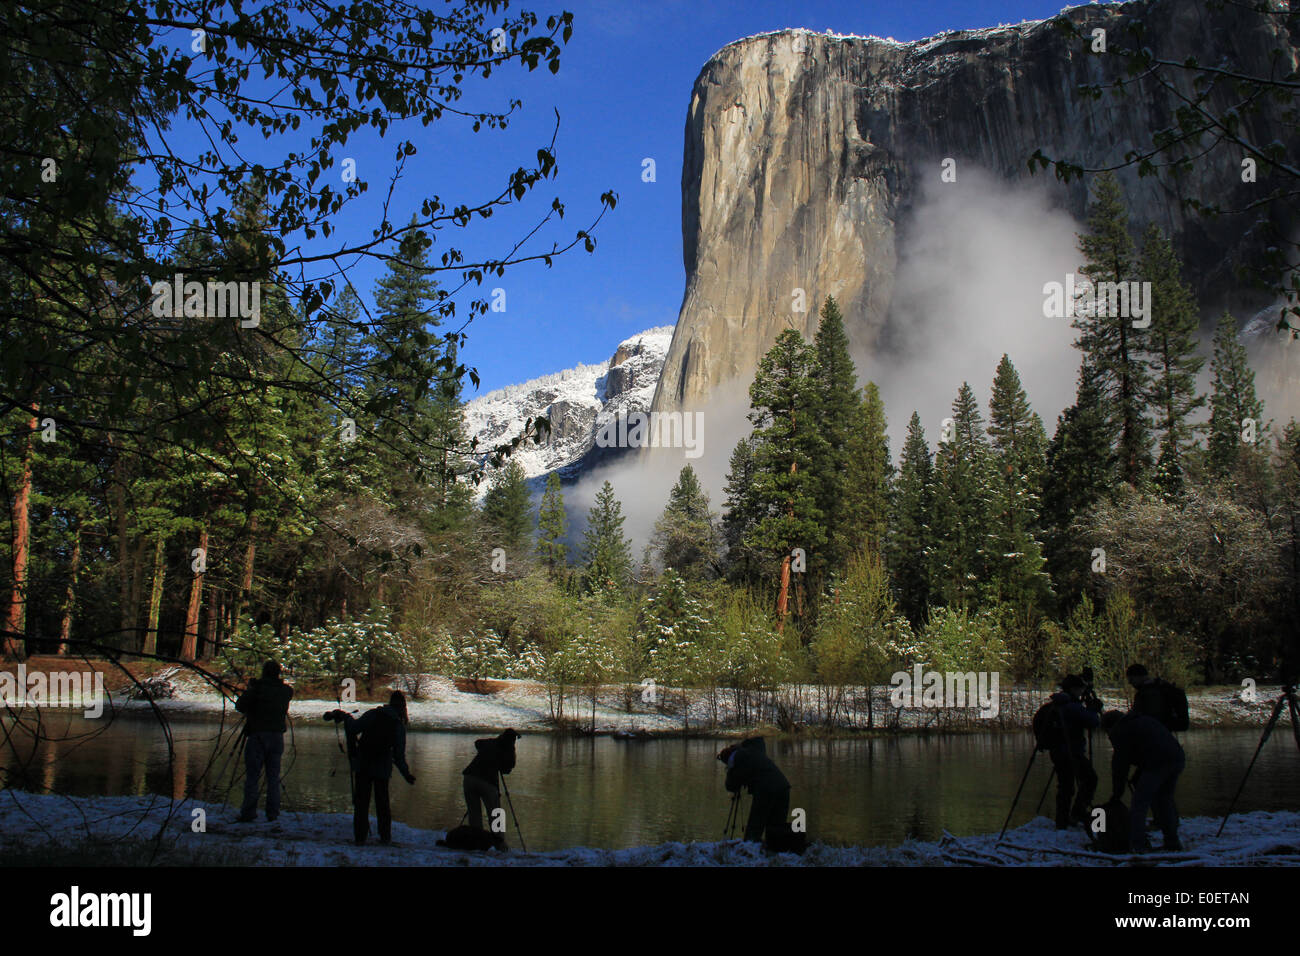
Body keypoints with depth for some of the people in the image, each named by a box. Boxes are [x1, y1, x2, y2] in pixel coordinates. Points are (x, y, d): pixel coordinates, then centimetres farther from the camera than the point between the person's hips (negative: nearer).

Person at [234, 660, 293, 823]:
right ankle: (273, 813, 4)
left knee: (252, 776, -1)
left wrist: (247, 691, 10)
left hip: (257, 736, -3)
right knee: (273, 776, 7)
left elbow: (239, 706, -7)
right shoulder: (285, 691, 2)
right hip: (277, 737, 3)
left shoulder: (257, 687, -9)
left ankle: (248, 813, -5)